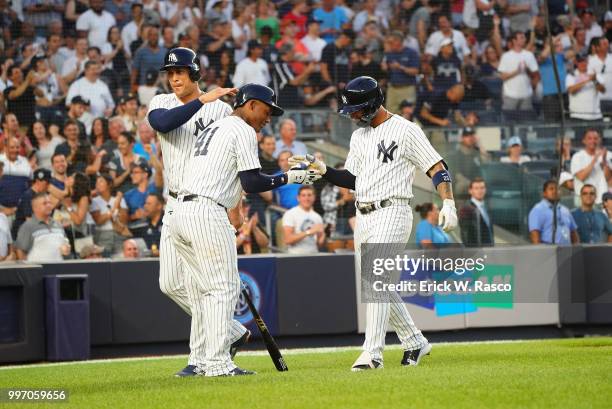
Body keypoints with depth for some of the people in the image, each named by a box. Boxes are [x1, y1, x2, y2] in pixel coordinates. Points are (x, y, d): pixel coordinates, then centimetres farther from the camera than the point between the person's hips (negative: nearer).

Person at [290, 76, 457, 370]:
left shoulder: (405, 130, -6)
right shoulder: (359, 136, 17)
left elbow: (437, 168, -8)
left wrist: (448, 203, -20)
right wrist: (322, 170, 4)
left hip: (392, 212, -8)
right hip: (363, 217, 8)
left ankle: (372, 352, -21)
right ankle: (414, 343, 23)